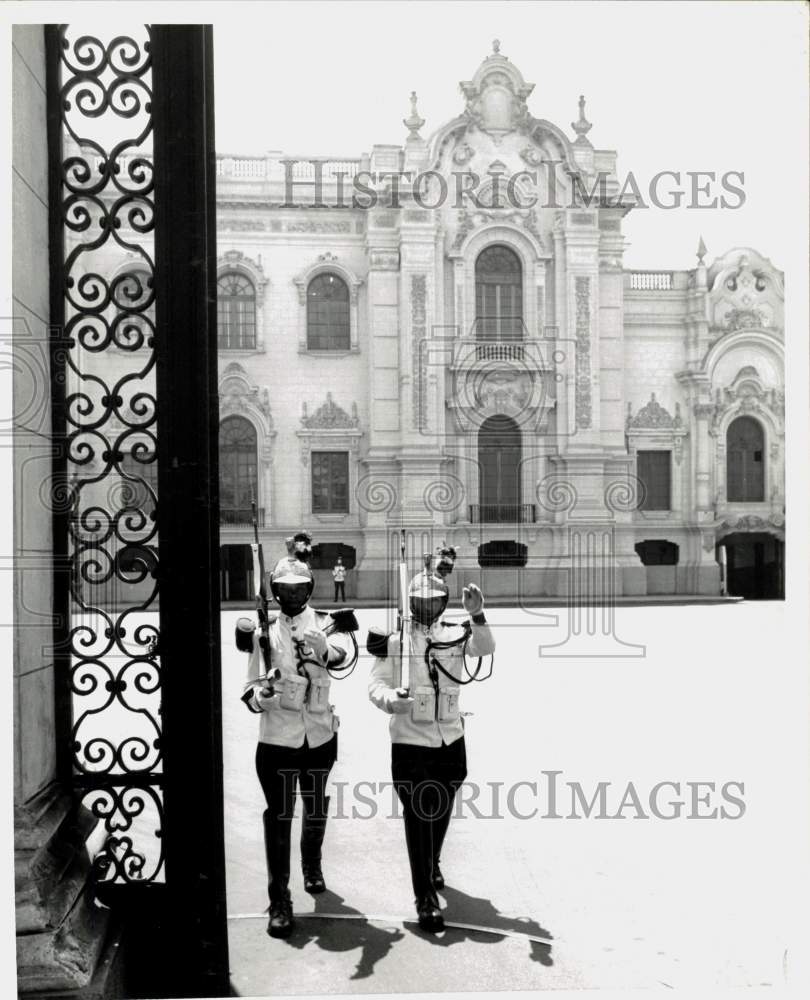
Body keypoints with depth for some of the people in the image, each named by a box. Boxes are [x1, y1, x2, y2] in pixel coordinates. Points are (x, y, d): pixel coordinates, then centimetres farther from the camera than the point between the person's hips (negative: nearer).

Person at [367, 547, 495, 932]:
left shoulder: (455, 634, -3)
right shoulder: (392, 639, -9)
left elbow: (485, 648, -20)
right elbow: (376, 685, -9)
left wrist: (476, 615, -38)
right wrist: (391, 699, -31)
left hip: (450, 741, 4)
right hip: (410, 743, -3)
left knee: (441, 813, 22)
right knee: (417, 818, 0)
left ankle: (432, 865, 49)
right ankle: (425, 897, 13)